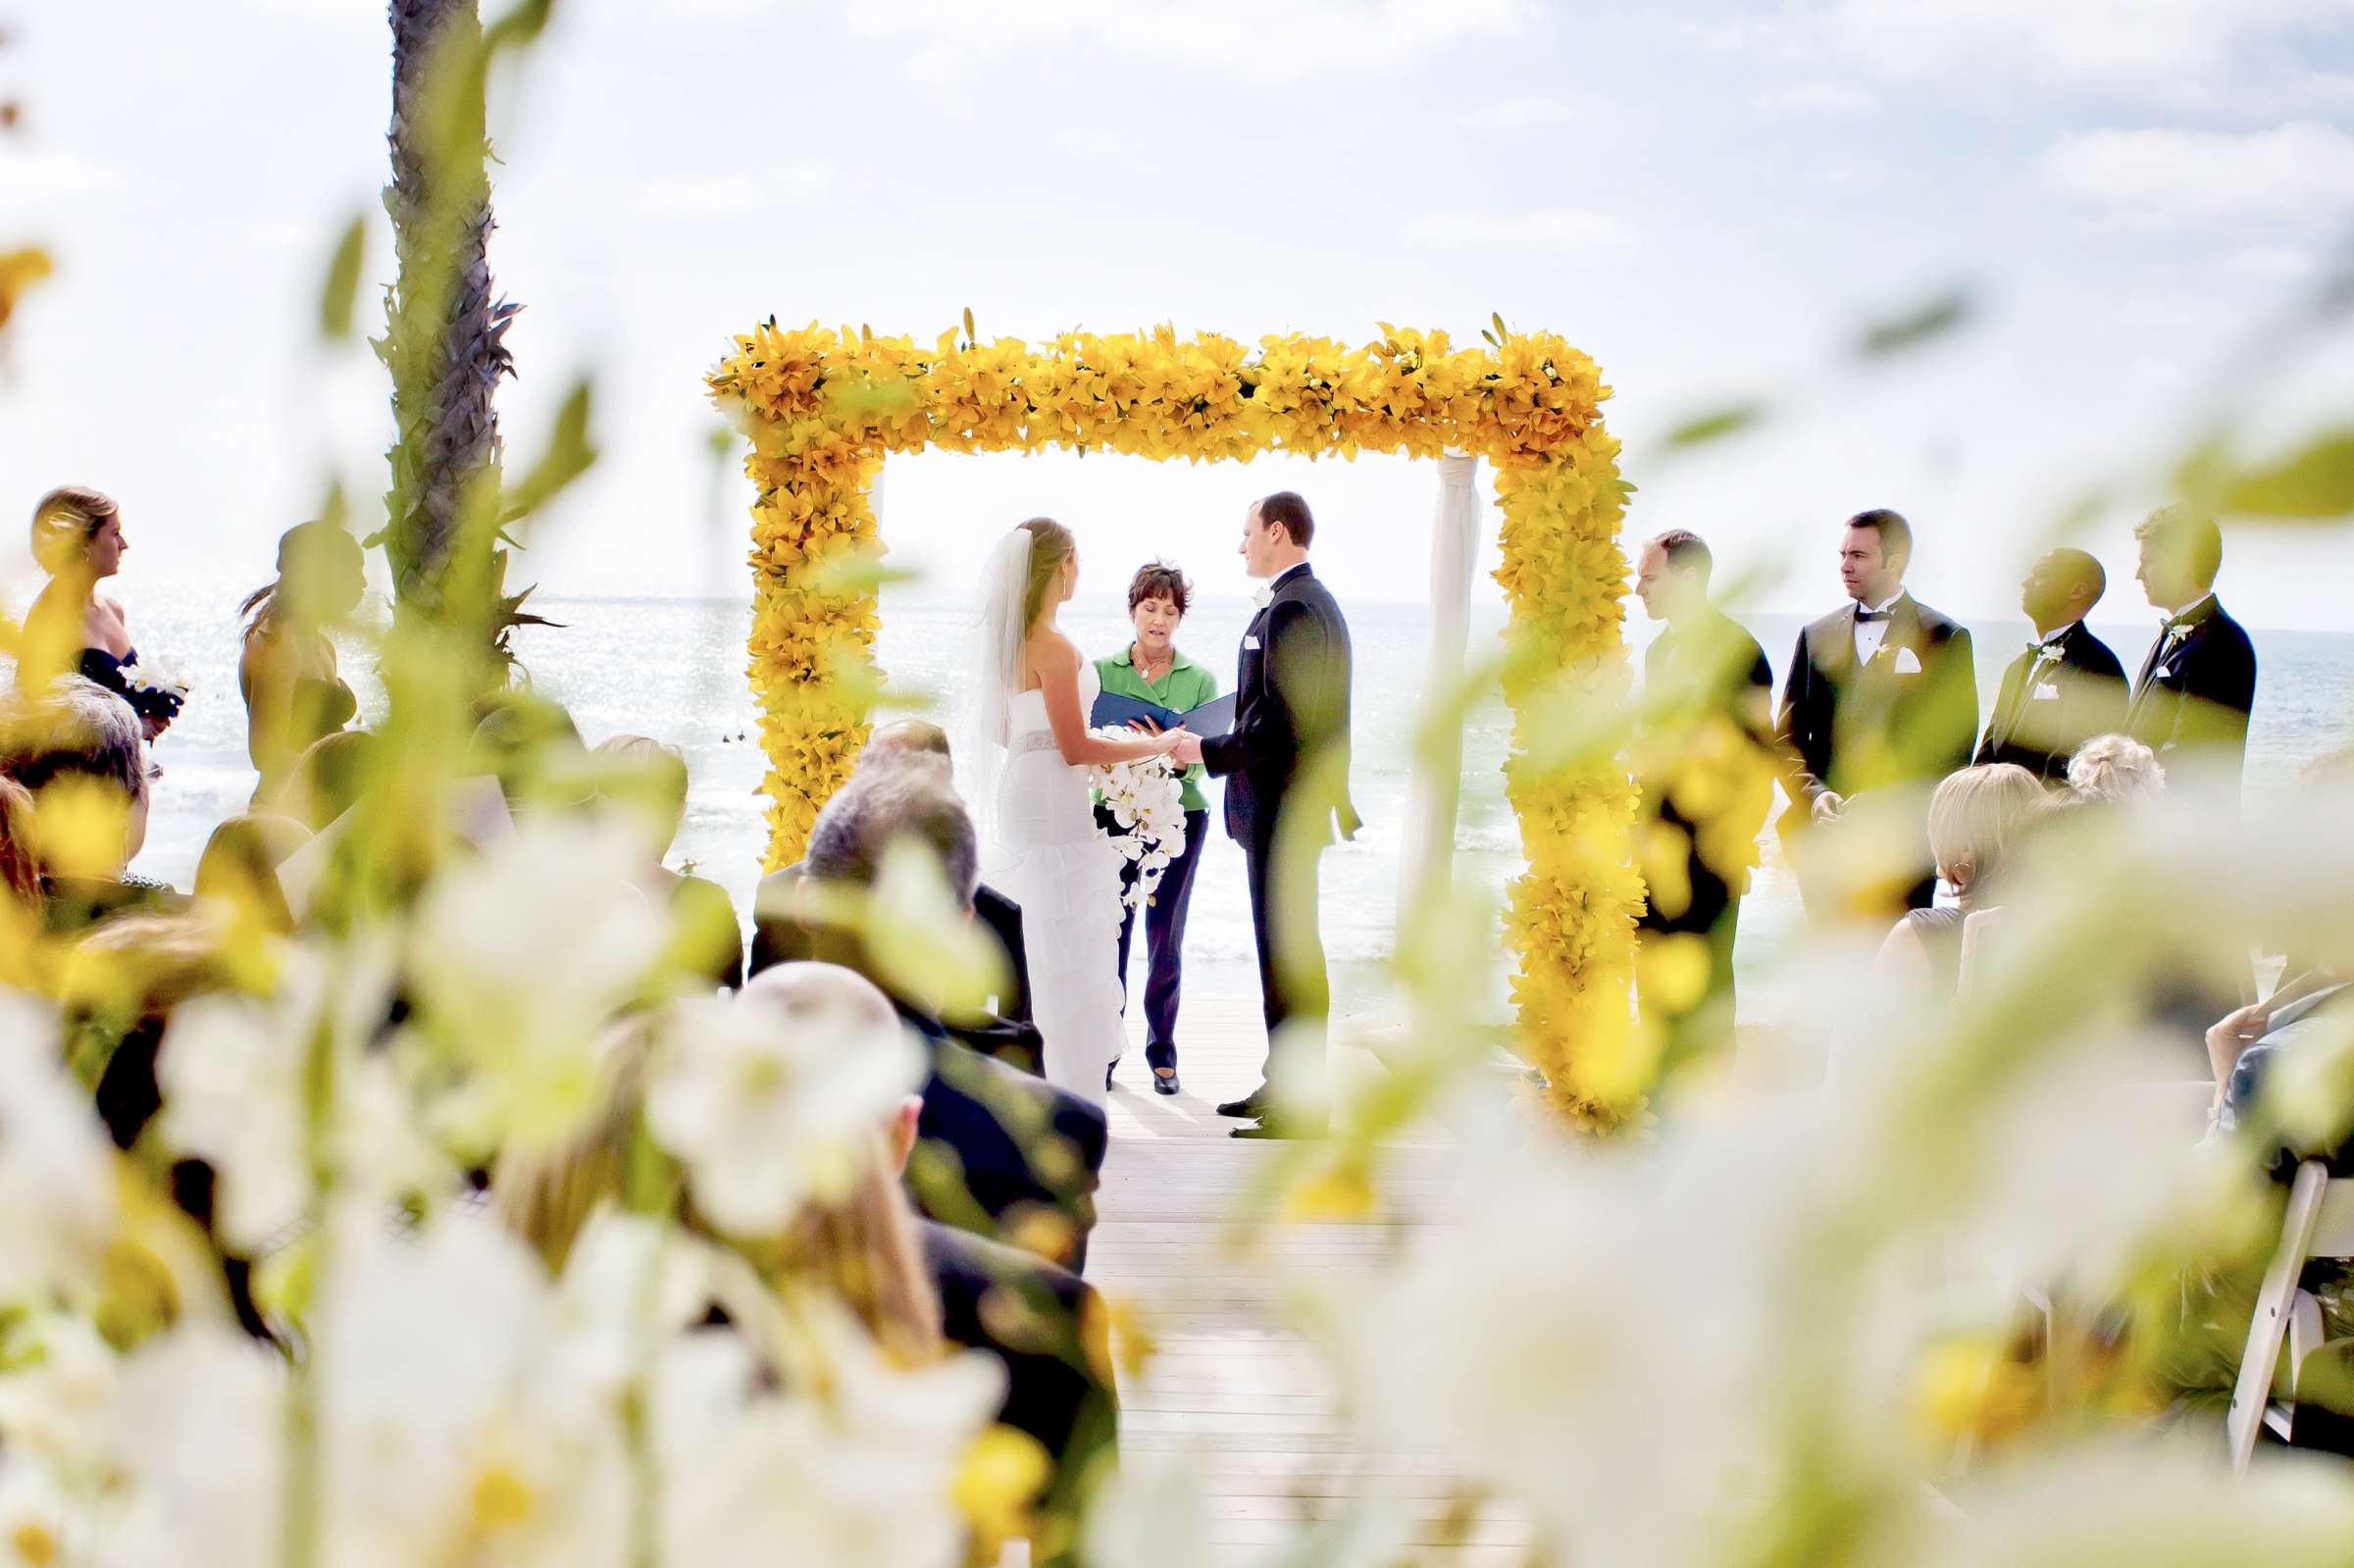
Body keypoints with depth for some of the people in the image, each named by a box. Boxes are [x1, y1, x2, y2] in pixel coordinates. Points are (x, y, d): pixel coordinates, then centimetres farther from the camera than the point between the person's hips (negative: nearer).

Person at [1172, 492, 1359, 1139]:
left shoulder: (1292, 608, -17)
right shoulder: (1313, 600, 16)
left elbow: (1279, 723, -23)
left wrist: (1208, 751, -15)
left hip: (1282, 810, -11)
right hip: (1296, 802, 11)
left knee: (1287, 952, -6)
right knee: (1289, 947, 16)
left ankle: (1300, 1107, -1)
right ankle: (1284, 1082, 25)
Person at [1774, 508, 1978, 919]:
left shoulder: (1944, 639, 4)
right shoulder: (1817, 635, 16)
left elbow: (1953, 745, -2)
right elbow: (1788, 734, 14)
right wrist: (1814, 795, -5)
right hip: (1824, 835, 4)